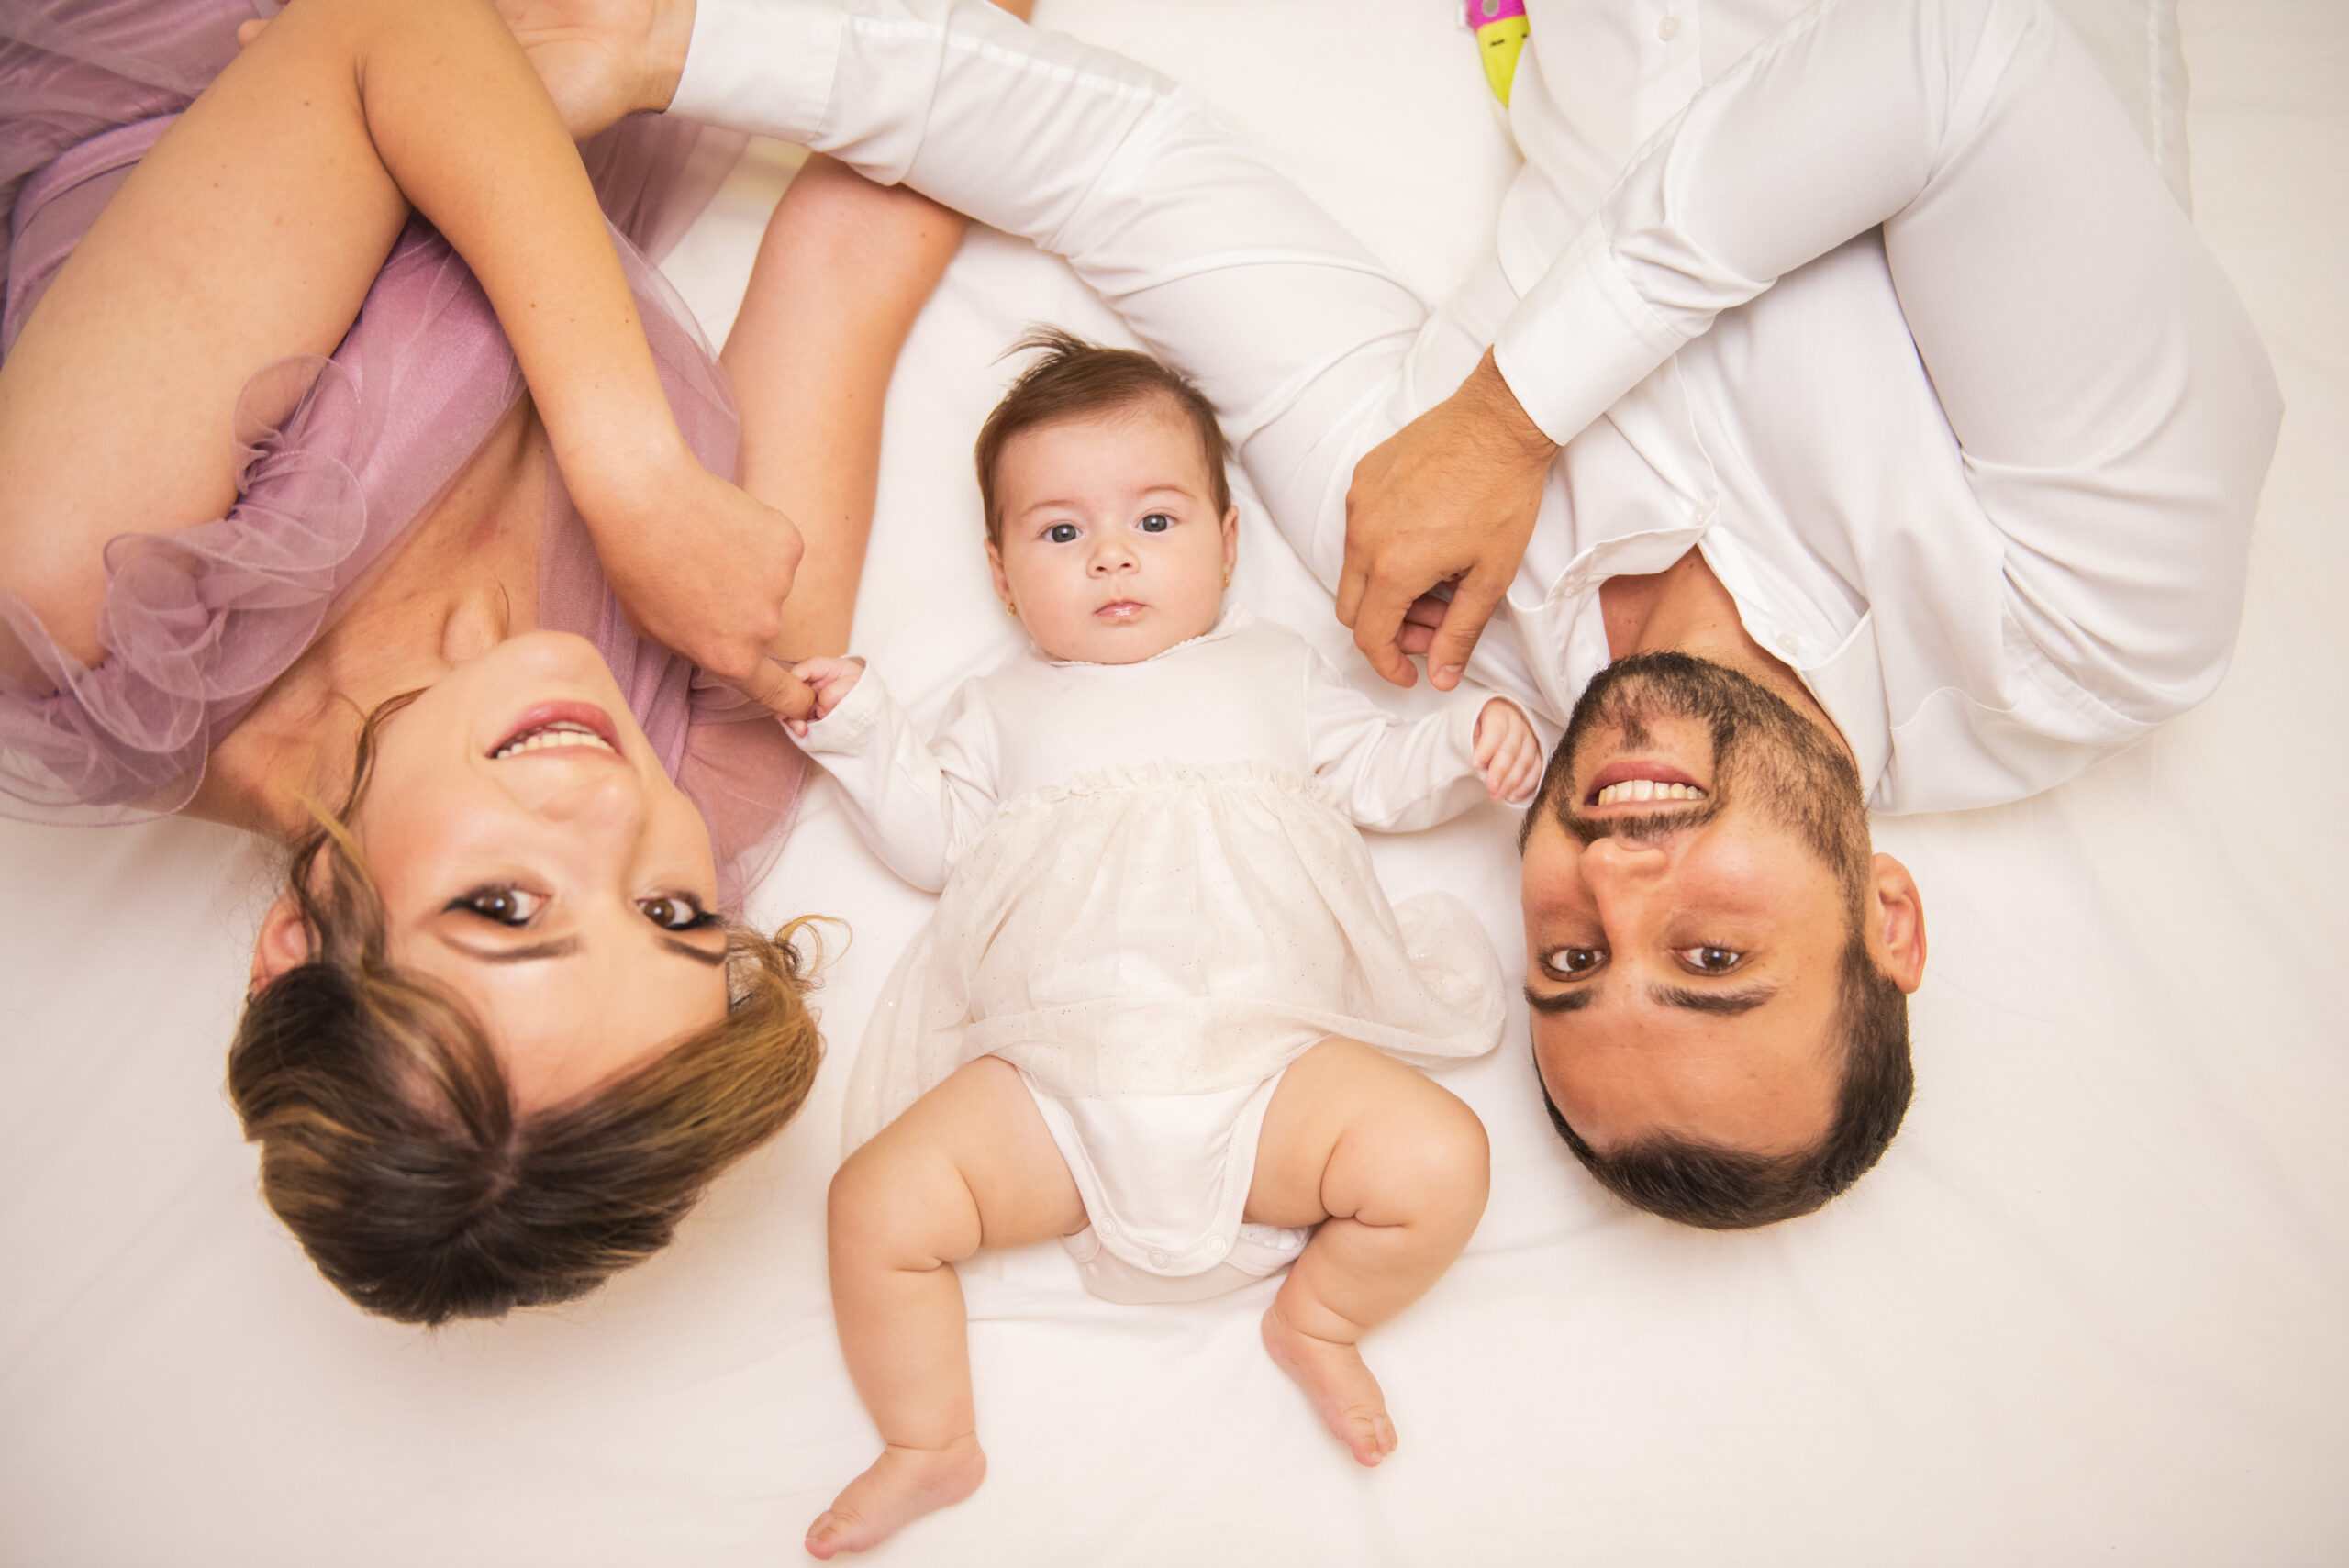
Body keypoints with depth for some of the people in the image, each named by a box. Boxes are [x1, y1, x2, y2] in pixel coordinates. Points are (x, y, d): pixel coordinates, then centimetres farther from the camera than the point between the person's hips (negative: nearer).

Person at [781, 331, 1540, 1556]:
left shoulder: (1277, 671, 24)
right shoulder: (1004, 707, 25)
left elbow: (1381, 779, 22)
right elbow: (931, 842, 22)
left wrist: (1471, 740, 4)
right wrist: (858, 727, 11)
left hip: (1270, 1060, 0)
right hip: (1046, 1085, 0)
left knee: (1437, 1160, -21)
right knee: (878, 1203, -17)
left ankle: (1317, 1318, 10)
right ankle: (930, 1446, 7)